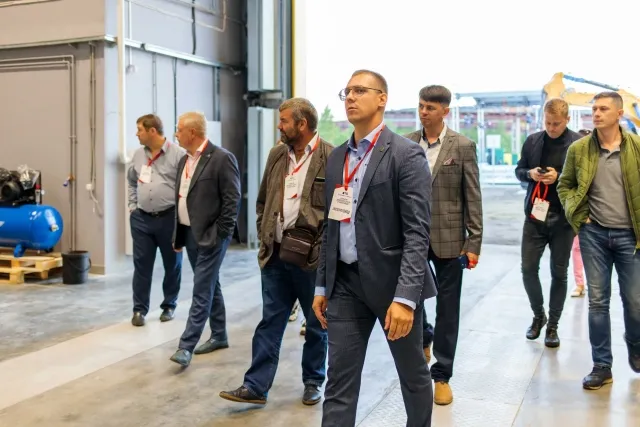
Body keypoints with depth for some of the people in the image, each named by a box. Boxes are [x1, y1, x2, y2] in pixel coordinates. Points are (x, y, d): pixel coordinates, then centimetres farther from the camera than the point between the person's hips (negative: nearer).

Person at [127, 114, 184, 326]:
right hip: (141, 219, 4)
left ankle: (169, 306, 24)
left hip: (169, 218, -4)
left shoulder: (177, 154, -9)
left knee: (172, 264, 9)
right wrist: (132, 206, 12)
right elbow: (131, 181, 21)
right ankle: (139, 309, 13)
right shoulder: (138, 155, 8)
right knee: (141, 264, 5)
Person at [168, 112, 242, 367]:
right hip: (189, 233, 8)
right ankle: (219, 336, 29)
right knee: (209, 286, 17)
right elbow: (180, 198, 16)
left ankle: (186, 346, -4)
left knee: (202, 291, -6)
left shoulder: (222, 158, -13)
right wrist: (177, 235, 14)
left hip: (210, 236, -8)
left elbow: (232, 200, -15)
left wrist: (219, 234, -17)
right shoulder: (185, 160, 12)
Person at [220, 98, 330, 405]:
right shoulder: (277, 155, 9)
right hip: (276, 254, 5)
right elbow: (262, 201, 17)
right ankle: (256, 386, 13)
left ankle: (313, 382, 27)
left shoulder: (331, 158, -10)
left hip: (312, 257, -5)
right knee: (270, 321, 8)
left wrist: (323, 248, -12)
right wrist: (265, 238, 10)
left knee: (317, 323, 11)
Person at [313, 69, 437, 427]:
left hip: (392, 281, -5)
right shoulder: (337, 157, 11)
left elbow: (417, 232, -16)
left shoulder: (407, 154, -10)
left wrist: (405, 296, -24)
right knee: (339, 381, 5)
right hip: (346, 281, 5)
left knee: (413, 373, 14)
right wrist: (322, 286, 12)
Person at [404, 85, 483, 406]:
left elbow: (473, 198, -3)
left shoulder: (463, 146, -2)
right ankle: (423, 339, 39)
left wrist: (474, 243, -7)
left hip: (448, 238, -2)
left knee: (447, 308, 5)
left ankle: (441, 375, 19)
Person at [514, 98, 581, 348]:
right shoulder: (532, 141, 5)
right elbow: (519, 170, 13)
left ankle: (553, 325, 21)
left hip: (563, 219, -3)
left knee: (559, 273, 7)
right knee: (528, 268, 5)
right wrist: (529, 173, -9)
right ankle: (538, 316, 28)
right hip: (535, 216, 3)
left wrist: (559, 177, -21)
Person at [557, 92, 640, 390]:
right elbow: (565, 185, 12)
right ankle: (602, 366, 16)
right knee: (597, 302, 5)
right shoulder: (578, 149, 0)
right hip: (594, 234, 1)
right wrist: (577, 215, -1)